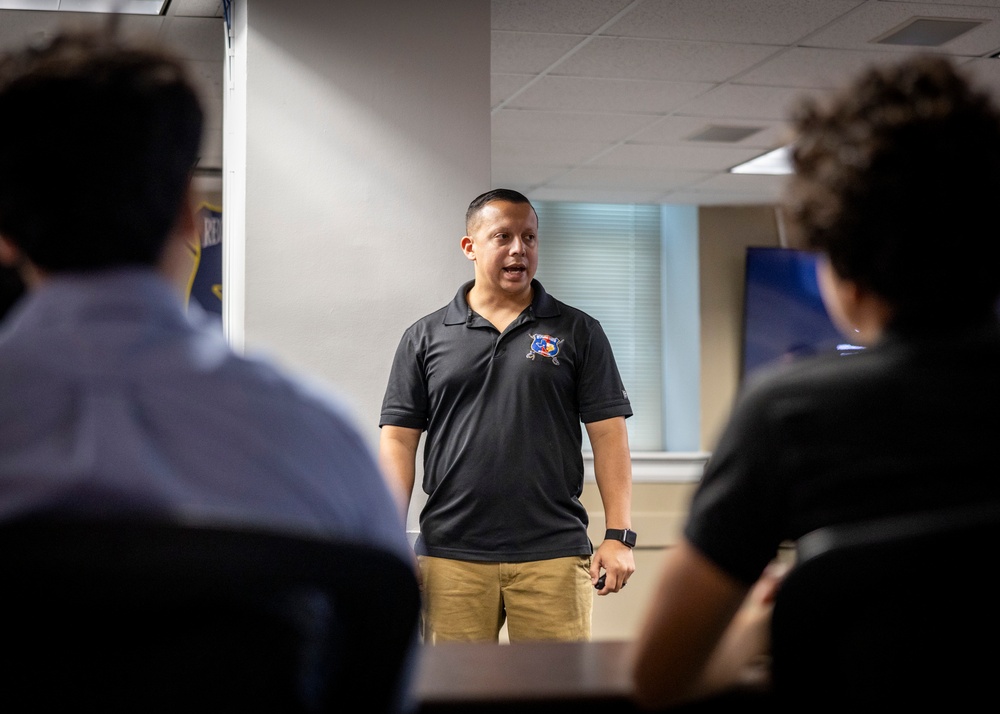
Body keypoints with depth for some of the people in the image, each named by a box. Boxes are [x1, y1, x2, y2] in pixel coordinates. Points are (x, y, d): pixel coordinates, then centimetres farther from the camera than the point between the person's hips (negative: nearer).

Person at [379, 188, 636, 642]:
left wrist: (619, 536, -5)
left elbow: (609, 435, 3)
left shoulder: (578, 332, 8)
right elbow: (398, 440, 7)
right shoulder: (425, 337, 10)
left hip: (553, 553, -1)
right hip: (450, 556, 1)